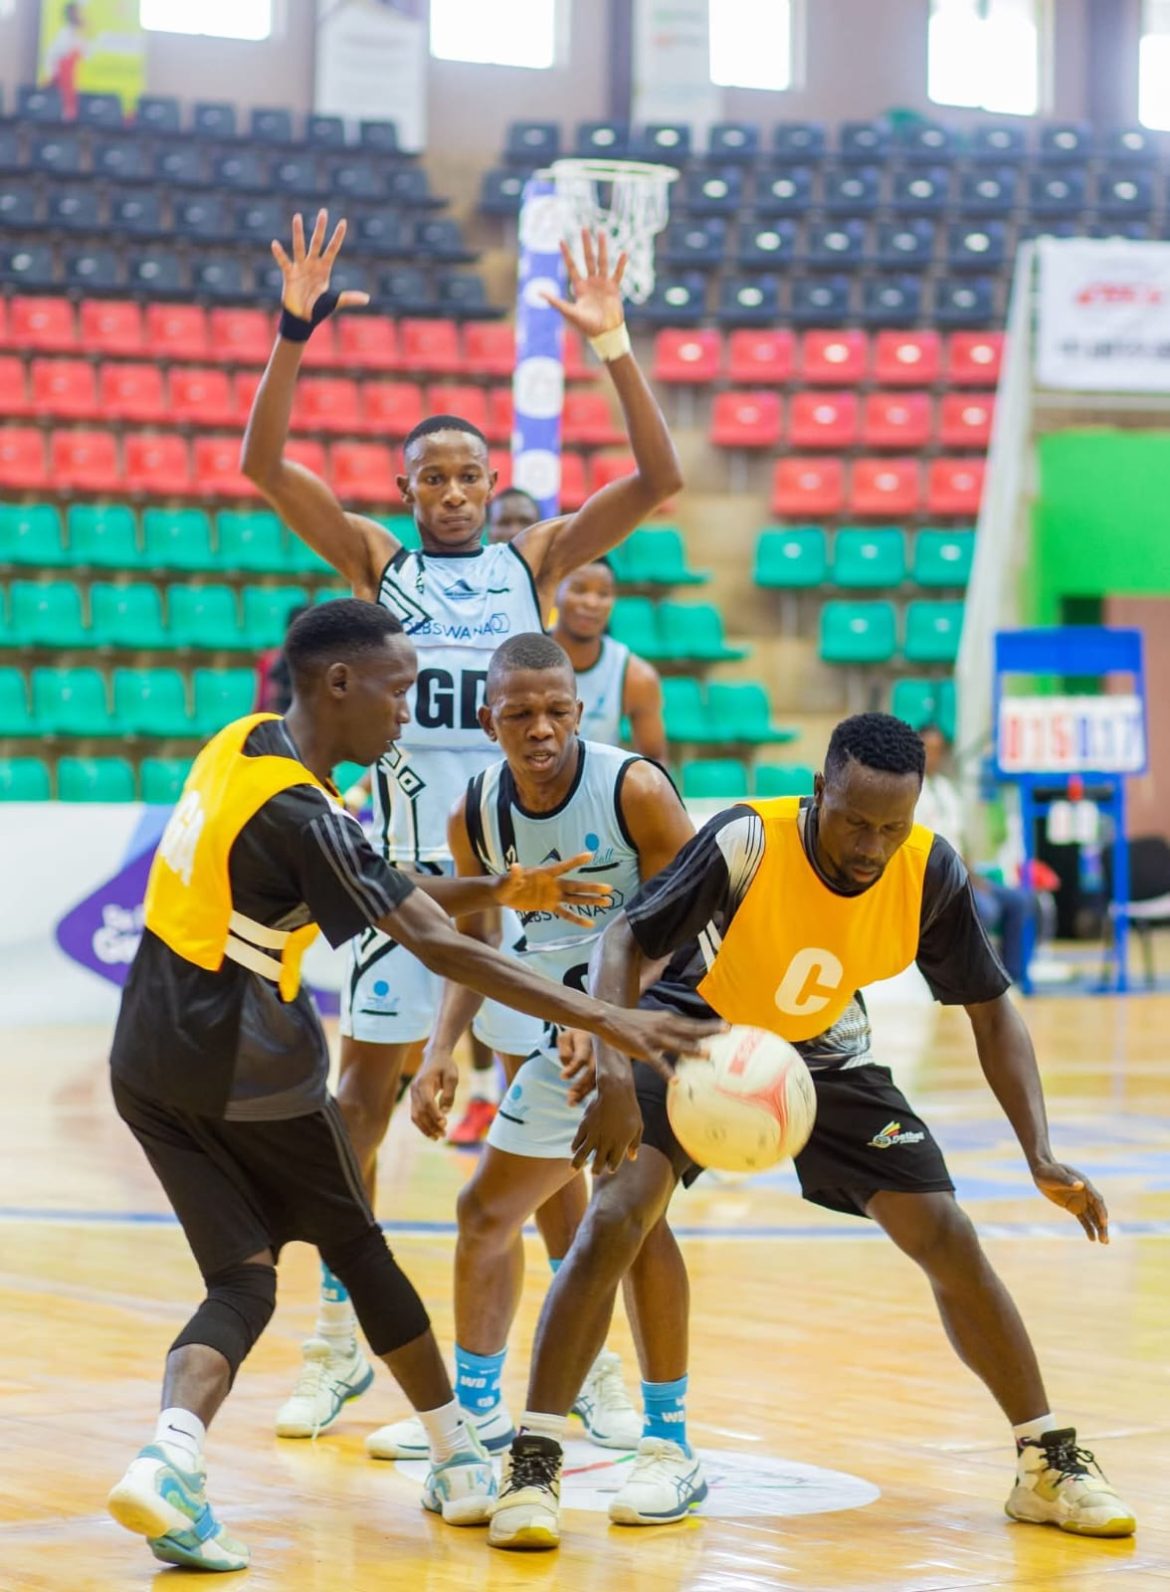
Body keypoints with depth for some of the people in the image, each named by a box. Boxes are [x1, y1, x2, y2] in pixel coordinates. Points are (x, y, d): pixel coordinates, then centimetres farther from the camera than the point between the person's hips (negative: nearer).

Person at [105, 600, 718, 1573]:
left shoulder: (245, 744, 6)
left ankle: (172, 1455, -20)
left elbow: (378, 895, 16)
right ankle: (462, 1460, 27)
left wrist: (498, 893, 8)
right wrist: (607, 1021, -25)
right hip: (251, 1076, -7)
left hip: (149, 1067, 7)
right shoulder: (298, 810, -21)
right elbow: (441, 949, -25)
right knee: (357, 1251, 12)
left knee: (243, 1279, 5)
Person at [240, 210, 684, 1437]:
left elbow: (659, 479, -6)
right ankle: (343, 1342, 12)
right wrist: (295, 333, -19)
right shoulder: (375, 559, 5)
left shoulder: (536, 558, 6)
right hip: (404, 858, 0)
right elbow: (262, 462, -7)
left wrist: (613, 347, -16)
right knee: (365, 1089, 2)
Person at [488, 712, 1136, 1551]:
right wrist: (613, 1074, -44)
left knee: (949, 1240, -3)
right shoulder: (746, 843, -33)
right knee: (611, 1223, -22)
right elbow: (626, 939, -27)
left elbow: (991, 1009, -10)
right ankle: (532, 1467, -12)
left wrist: (1043, 1157, -19)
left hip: (825, 1054, 3)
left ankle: (1052, 1463, 15)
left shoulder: (932, 872, -22)